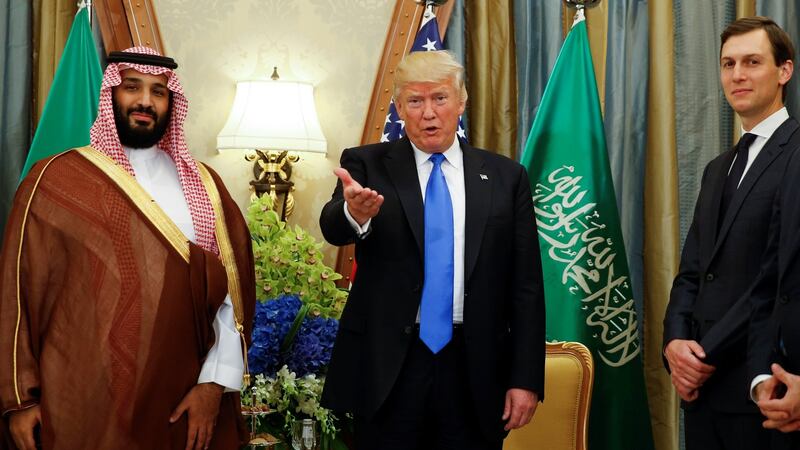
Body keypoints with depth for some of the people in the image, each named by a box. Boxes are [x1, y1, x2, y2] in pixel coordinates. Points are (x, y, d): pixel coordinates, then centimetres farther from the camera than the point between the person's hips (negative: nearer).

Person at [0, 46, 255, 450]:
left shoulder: (202, 184, 6)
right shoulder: (57, 179, -2)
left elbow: (231, 289, 1)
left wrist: (215, 382, -8)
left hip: (185, 403, 3)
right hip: (88, 402, -2)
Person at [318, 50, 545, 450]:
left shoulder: (505, 177, 5)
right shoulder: (367, 165, 2)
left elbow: (525, 286, 4)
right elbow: (333, 227, -17)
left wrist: (526, 379, -1)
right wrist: (354, 213, -41)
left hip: (474, 371, 1)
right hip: (387, 367, -1)